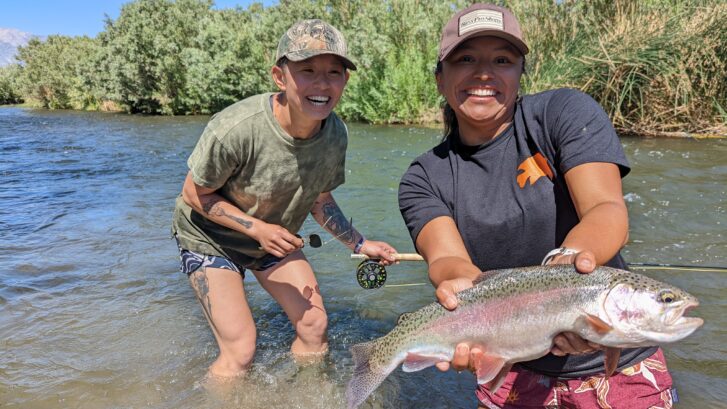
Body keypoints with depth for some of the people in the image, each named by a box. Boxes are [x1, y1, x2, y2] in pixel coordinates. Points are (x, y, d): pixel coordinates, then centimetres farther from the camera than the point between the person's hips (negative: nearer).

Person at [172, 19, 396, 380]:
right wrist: (256, 228, -29)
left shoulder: (336, 133, -17)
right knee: (240, 351, -11)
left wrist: (359, 244, -4)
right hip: (210, 237, -5)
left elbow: (319, 199, 0)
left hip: (274, 236, 5)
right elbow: (195, 194, -20)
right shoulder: (235, 128, -35)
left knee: (314, 325, 3)